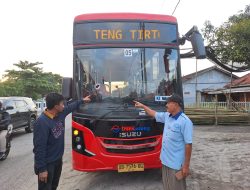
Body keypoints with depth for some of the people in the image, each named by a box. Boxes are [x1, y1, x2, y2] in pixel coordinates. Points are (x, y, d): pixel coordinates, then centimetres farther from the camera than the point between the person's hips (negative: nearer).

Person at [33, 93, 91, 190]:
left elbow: (71, 106, 18)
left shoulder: (60, 114, -4)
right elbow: (39, 147, -27)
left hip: (58, 159, 8)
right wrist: (42, 169, -24)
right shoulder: (42, 122, -28)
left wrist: (82, 100, 29)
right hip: (47, 163, -8)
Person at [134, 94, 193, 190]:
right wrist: (142, 106, 28)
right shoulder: (167, 116, 3)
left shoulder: (185, 121, -20)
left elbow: (188, 144, -20)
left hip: (176, 164, -7)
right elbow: (154, 114, 22)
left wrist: (186, 166, -17)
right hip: (165, 160, 8)